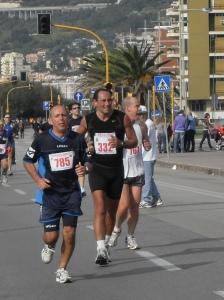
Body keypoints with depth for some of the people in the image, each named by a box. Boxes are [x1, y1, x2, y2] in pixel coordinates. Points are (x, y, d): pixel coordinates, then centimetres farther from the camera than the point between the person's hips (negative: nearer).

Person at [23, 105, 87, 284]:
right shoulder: (42, 140, -6)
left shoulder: (78, 139, 0)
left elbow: (86, 161, 14)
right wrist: (38, 180, -5)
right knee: (51, 235, -2)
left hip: (72, 192, 1)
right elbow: (28, 161, 8)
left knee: (69, 233, -3)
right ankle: (49, 247, 37)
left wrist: (83, 169, -9)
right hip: (50, 194, -1)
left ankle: (62, 269, 15)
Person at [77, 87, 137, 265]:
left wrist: (121, 143, -20)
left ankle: (105, 245, 34)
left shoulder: (122, 118, -5)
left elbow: (134, 141, 0)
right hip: (97, 169, -2)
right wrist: (85, 146, -10)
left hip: (116, 170, 2)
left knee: (111, 211, 14)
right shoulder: (88, 120, -3)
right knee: (100, 209, -18)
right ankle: (101, 250, -23)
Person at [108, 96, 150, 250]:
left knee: (135, 206, 4)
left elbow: (146, 142, 18)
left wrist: (147, 145, -3)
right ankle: (116, 229, 16)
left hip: (137, 171, 4)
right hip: (121, 170, -4)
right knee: (124, 205, -10)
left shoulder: (141, 126, 6)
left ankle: (130, 236, 17)